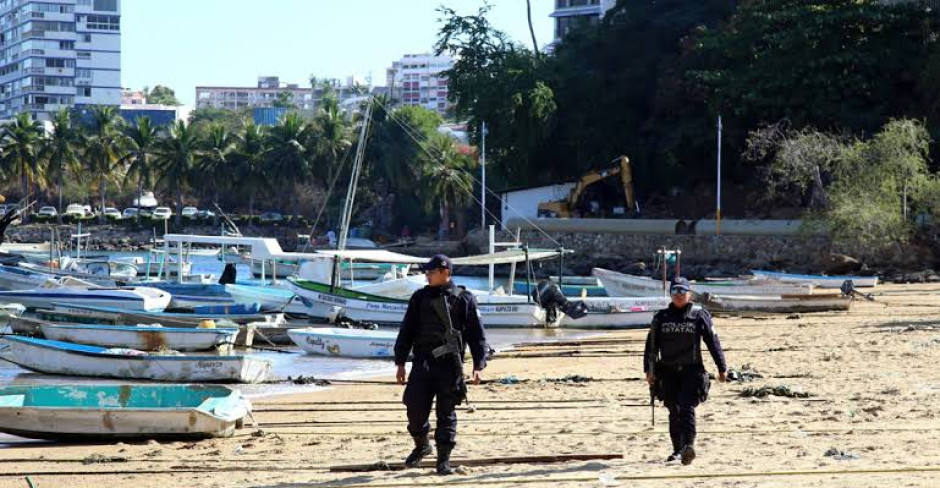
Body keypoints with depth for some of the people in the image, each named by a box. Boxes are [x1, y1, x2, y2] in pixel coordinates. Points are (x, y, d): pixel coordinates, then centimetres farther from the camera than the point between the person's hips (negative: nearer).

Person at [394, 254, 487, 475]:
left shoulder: (463, 300, 2)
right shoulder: (420, 298, 10)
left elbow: (477, 335, 2)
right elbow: (406, 331, 12)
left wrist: (478, 365, -5)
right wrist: (400, 363, 7)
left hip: (450, 364, -2)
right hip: (422, 363, 2)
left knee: (446, 413, 1)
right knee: (415, 409, -2)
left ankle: (444, 459, 9)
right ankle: (421, 445, 24)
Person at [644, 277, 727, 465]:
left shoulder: (700, 315, 1)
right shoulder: (661, 317, 8)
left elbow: (713, 342, 3)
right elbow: (651, 344, 8)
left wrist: (722, 368, 3)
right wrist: (649, 370, 1)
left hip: (692, 372, -3)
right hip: (668, 373, 3)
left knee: (687, 407, -19)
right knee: (674, 412, 8)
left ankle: (688, 445, -28)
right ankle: (677, 450, 18)